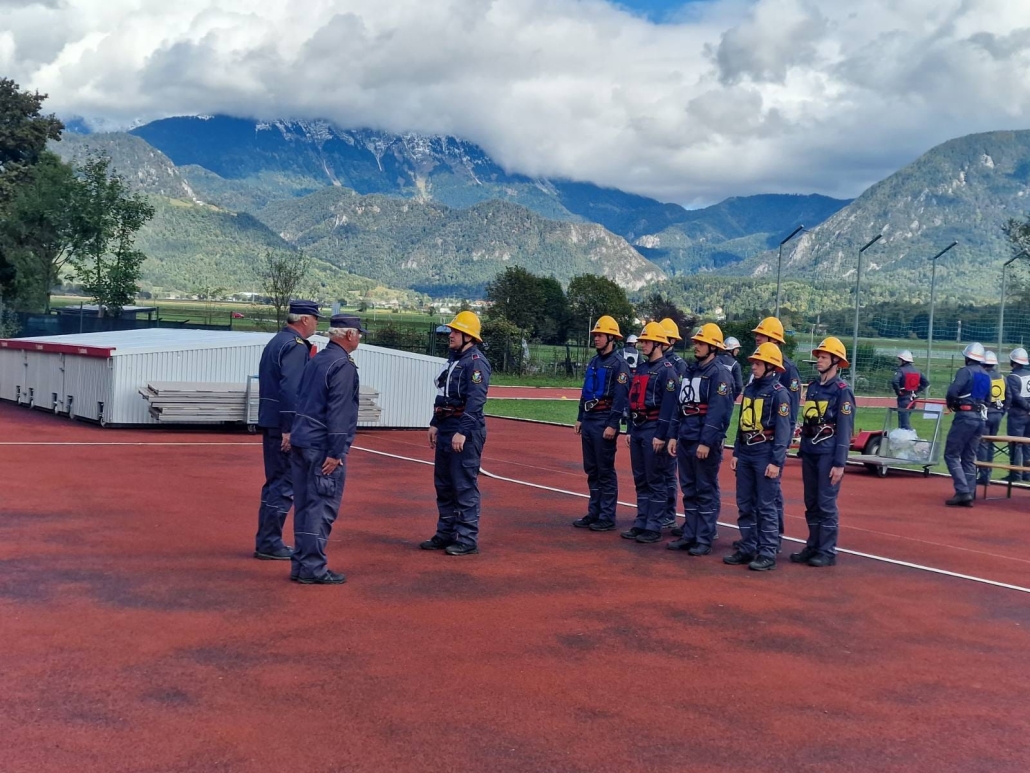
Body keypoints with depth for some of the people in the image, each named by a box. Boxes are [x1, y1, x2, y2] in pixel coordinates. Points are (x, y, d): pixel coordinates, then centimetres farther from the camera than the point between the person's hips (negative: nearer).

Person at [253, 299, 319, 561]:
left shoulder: (276, 341, 16)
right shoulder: (295, 346, -15)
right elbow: (291, 389, -23)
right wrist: (290, 429, -24)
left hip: (271, 421, 10)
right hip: (283, 423, -10)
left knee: (276, 481, 16)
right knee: (285, 483, -4)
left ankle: (267, 541, 22)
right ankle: (269, 544, 0)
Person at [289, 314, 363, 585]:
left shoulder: (316, 360, 15)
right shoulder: (343, 365, -12)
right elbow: (338, 411, -18)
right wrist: (336, 452, -19)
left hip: (301, 441, 9)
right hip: (323, 447, -9)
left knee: (305, 505, 13)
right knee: (323, 507, -4)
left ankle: (301, 563, 18)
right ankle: (313, 568, -3)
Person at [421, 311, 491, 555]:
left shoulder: (476, 362, -13)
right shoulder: (453, 359, 16)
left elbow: (475, 400, -21)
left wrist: (462, 432, -24)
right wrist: (435, 424, 18)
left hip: (465, 431, -10)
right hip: (446, 428, 10)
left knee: (464, 485, -6)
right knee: (443, 484, 15)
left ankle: (467, 539, 0)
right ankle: (446, 533, 24)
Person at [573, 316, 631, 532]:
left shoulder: (619, 364, -10)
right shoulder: (593, 362, 15)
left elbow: (620, 398, -16)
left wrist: (612, 425, -20)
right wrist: (580, 418, 16)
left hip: (604, 422, -8)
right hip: (589, 421, 8)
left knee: (605, 471, -3)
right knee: (591, 470, 12)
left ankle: (607, 518, 3)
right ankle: (594, 513, 19)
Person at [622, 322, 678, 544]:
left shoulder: (666, 370, -10)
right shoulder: (641, 367, 14)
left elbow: (668, 405, -16)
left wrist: (661, 435, -19)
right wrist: (630, 430, 15)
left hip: (653, 430, -8)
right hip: (637, 428, 8)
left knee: (655, 481, -2)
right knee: (640, 480, 12)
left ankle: (653, 528, 2)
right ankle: (641, 523, 18)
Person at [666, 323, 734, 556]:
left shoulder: (719, 373, -10)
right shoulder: (690, 370, 14)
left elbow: (718, 412, -18)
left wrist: (706, 442, -21)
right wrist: (673, 435, 12)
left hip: (705, 442, -8)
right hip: (685, 440, 8)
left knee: (706, 491, 0)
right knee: (689, 490, 13)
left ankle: (704, 540, 6)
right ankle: (689, 535, 21)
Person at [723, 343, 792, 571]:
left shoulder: (778, 393, -9)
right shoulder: (749, 389, 12)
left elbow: (783, 430, -12)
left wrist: (776, 461, -16)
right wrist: (736, 452, 13)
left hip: (765, 454, -7)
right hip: (745, 454, 7)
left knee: (766, 506, -3)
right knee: (744, 504, 10)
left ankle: (767, 554, 2)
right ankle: (747, 549, 19)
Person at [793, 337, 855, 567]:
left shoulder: (842, 390, -8)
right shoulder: (812, 387, 13)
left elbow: (844, 430, -11)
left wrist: (839, 463, -15)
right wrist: (802, 451, 15)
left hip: (829, 454, -7)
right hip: (809, 453, 7)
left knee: (826, 503, -4)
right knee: (811, 503, 12)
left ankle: (827, 551, 3)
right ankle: (812, 546, 21)